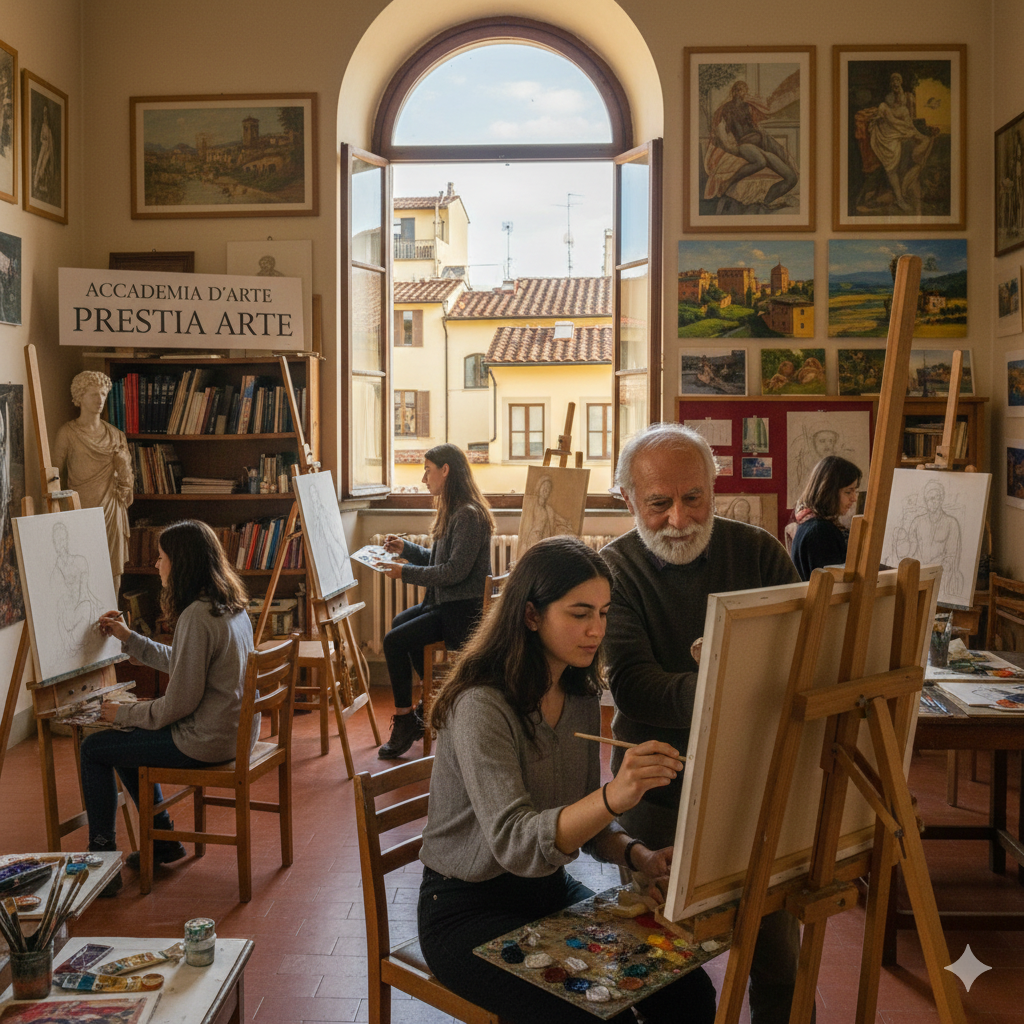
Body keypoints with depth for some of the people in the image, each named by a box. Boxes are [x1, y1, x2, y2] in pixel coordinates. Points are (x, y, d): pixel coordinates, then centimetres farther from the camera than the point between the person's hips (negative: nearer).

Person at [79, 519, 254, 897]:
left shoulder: (196, 617, -24)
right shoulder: (231, 606, 5)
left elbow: (180, 703, -22)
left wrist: (123, 713, -7)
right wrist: (129, 638, 22)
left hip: (205, 741, -9)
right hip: (236, 730, 9)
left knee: (94, 748, 5)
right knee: (128, 740, 27)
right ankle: (163, 839, 33)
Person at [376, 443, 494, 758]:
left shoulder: (469, 515, -20)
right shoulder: (452, 511, 12)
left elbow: (455, 570, -25)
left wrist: (406, 573, -21)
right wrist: (406, 548, 9)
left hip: (461, 610, -11)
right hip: (444, 603, 11)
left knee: (395, 641, -15)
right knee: (399, 623, 25)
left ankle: (405, 720, -2)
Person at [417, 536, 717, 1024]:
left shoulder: (581, 700, 3)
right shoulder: (481, 706, -22)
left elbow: (584, 820, 11)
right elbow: (513, 842, -32)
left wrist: (639, 855, -11)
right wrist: (614, 796, -47)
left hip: (550, 891, 7)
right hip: (469, 910, -7)